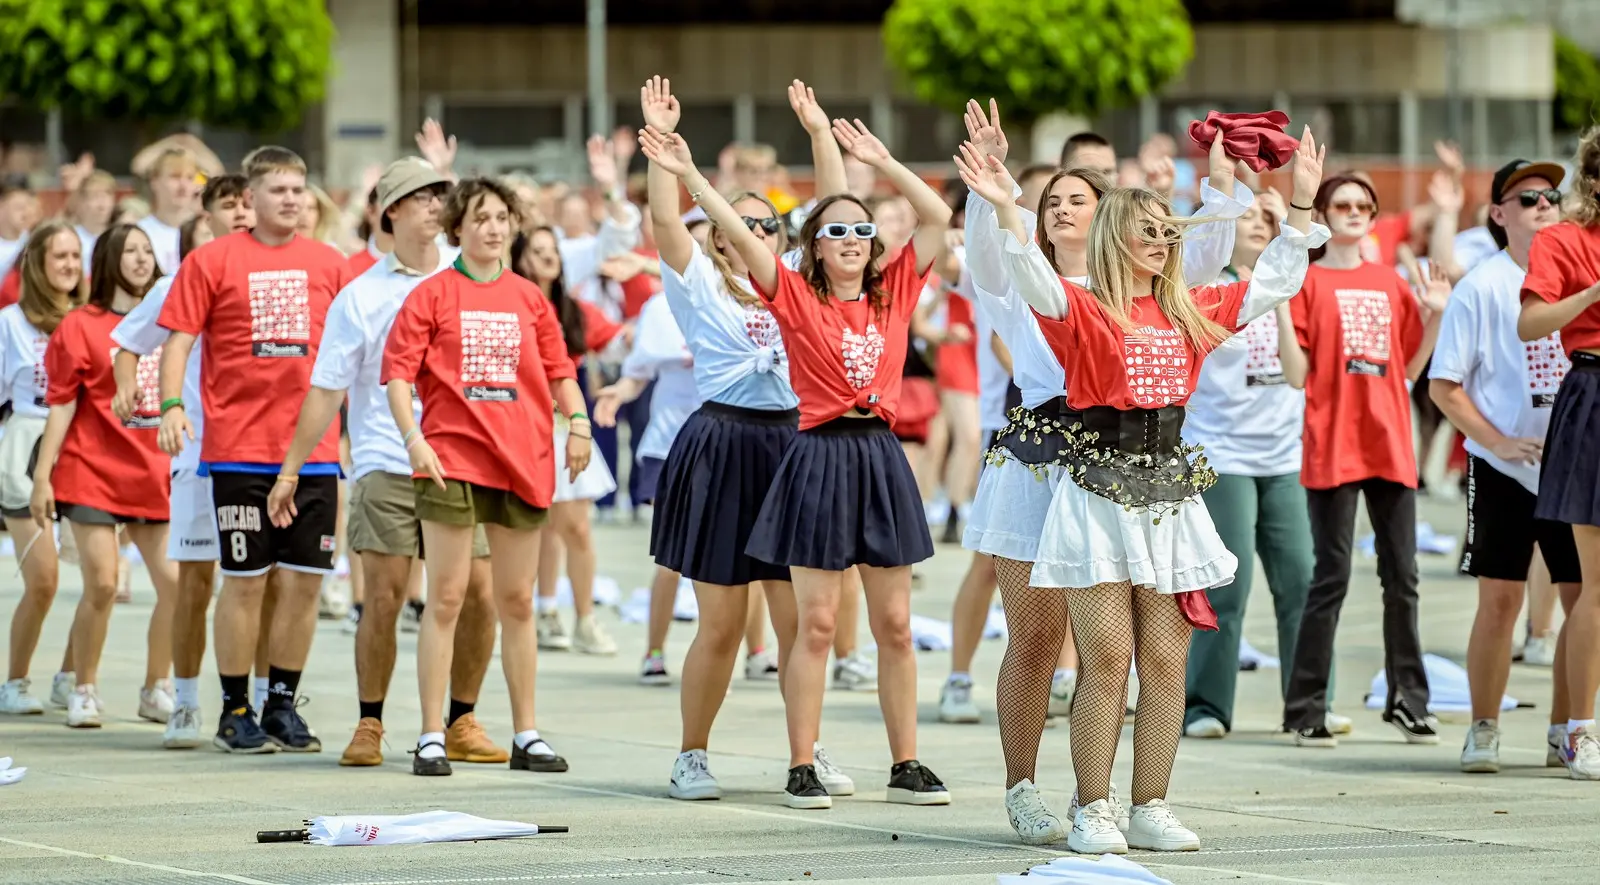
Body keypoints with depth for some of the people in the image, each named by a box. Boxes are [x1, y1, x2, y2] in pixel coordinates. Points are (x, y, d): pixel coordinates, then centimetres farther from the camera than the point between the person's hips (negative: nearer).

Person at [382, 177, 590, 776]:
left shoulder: (529, 299, 12)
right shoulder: (433, 294, 1)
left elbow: (558, 370, 15)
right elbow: (398, 371, -4)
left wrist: (577, 421, -3)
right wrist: (412, 436, -17)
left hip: (522, 462, 4)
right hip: (452, 460, -4)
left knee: (517, 601, 9)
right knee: (445, 597, -4)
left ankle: (527, 736, 15)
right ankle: (432, 737, 0)